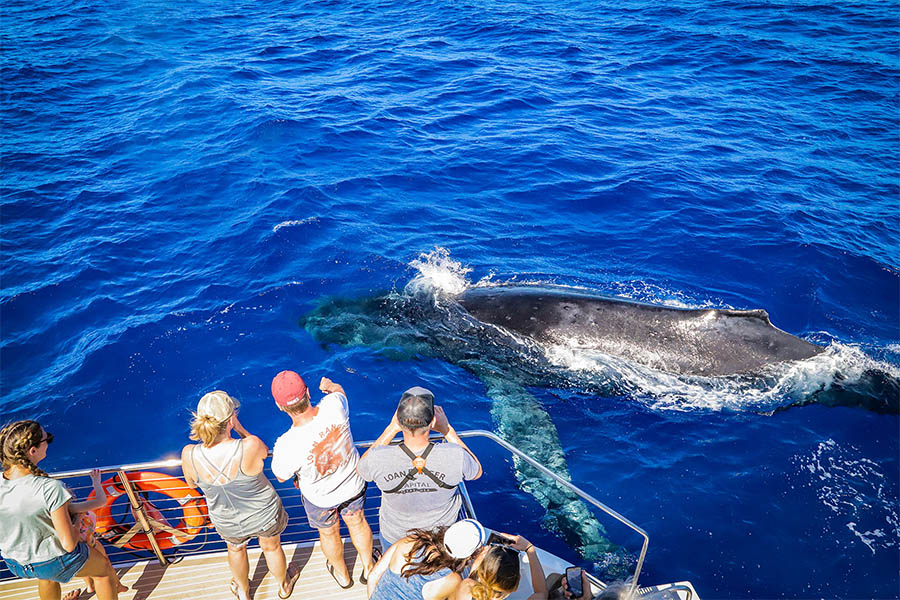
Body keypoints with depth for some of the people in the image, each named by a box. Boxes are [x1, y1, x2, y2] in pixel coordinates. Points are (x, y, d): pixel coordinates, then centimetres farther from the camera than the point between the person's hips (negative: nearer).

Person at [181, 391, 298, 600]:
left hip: (227, 522, 2)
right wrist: (239, 428, -8)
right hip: (264, 515, -1)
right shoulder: (250, 446, -38)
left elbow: (192, 483, -6)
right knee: (271, 547, 31)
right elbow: (264, 452, -11)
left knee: (236, 550, 35)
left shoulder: (189, 455, -30)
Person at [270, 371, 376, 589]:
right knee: (357, 522, 31)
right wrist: (330, 385, 18)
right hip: (354, 484, 2)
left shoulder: (287, 446, -40)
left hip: (321, 498, -2)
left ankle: (342, 575, 58)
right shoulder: (334, 405, -34)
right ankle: (368, 567, 57)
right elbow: (339, 391, -5)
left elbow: (280, 477, -16)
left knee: (328, 533, 29)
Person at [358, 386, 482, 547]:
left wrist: (391, 429, -13)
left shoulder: (378, 459, -35)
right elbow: (477, 472, -9)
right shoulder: (454, 456, -35)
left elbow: (361, 468, -7)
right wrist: (448, 430, -12)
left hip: (394, 538, 0)